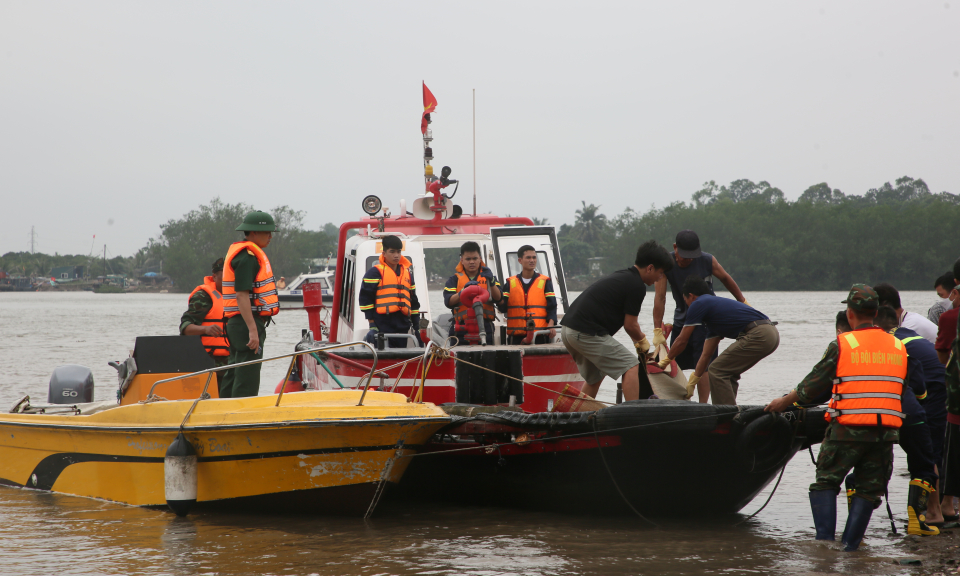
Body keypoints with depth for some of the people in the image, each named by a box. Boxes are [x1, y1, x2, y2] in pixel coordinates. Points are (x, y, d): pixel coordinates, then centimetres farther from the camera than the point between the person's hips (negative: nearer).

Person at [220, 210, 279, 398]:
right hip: (247, 324, -11)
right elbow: (242, 295, -22)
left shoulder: (239, 252, 19)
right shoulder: (247, 256, -15)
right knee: (247, 382, -10)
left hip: (236, 325, 11)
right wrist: (253, 330, -25)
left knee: (235, 375, 16)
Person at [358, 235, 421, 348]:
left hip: (402, 325, 6)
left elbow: (413, 300, 24)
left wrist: (416, 327, 19)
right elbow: (365, 298, -5)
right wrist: (372, 325, -10)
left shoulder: (408, 273, 19)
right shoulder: (375, 272, 0)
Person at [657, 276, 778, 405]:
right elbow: (706, 354, 32)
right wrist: (691, 383, 36)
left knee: (717, 370, 1)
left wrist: (665, 361, 27)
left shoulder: (698, 304, 3)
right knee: (728, 373, 22)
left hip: (758, 335, -9)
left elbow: (681, 341, 10)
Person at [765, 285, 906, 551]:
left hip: (847, 429, -3)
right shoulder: (898, 347, 10)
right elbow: (905, 390, 17)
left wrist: (784, 402, 18)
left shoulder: (842, 345, -2)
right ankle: (849, 546, 7)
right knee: (867, 490, 11)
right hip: (886, 432, 3)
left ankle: (826, 539, -1)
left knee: (826, 482, 10)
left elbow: (812, 386, 3)